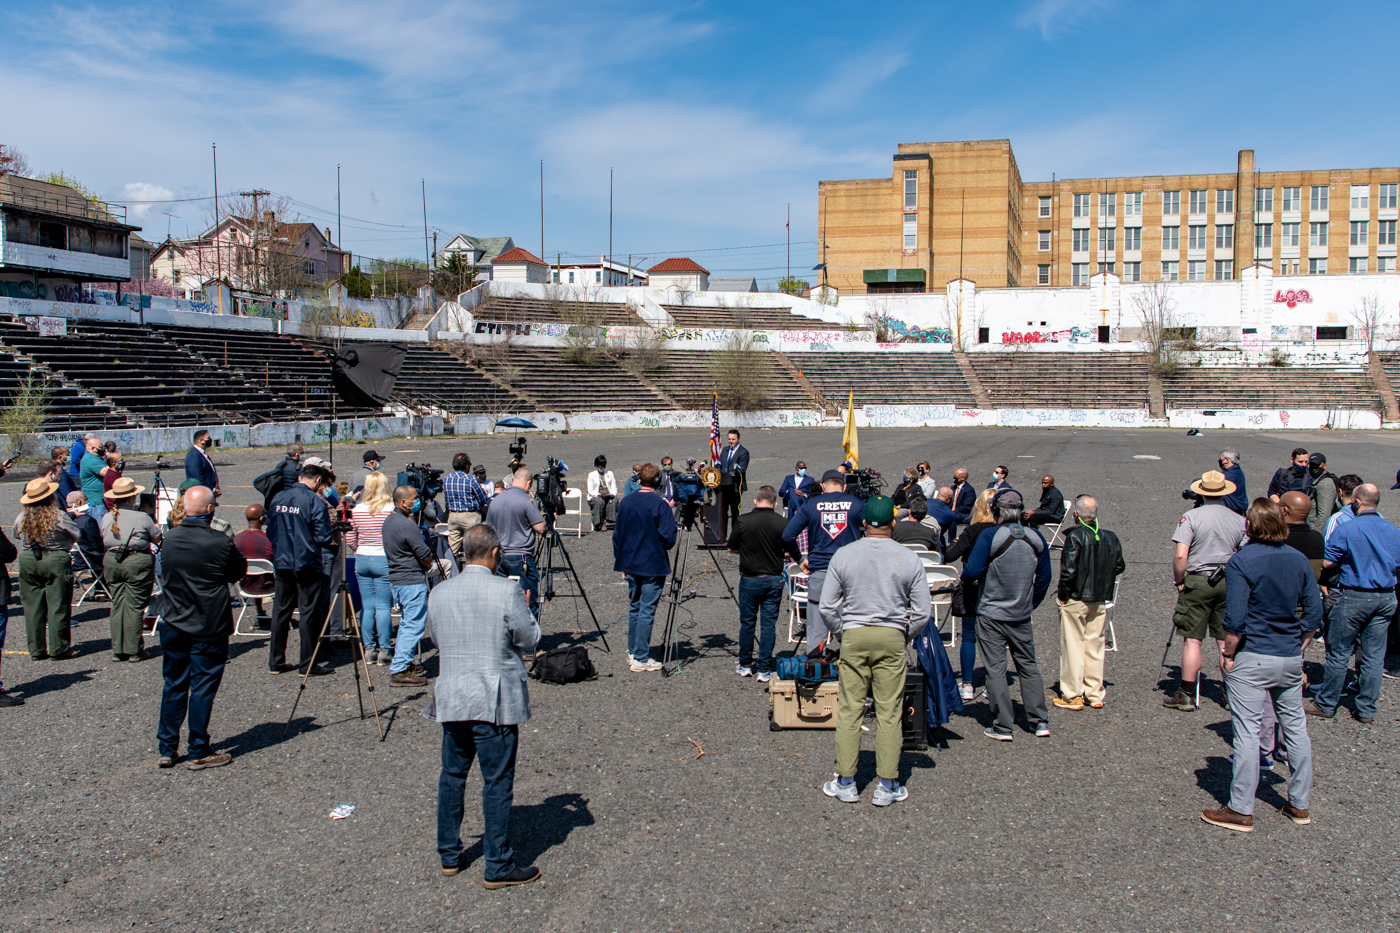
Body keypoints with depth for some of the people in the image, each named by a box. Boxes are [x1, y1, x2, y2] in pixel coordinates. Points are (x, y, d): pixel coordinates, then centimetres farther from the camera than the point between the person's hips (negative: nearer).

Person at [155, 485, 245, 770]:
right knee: (202, 688, 3)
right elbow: (239, 571, -1)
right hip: (208, 628, -5)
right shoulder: (220, 542, -17)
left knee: (173, 686, 15)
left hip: (172, 625, 5)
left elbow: (164, 575, 12)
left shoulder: (169, 538, 0)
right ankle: (199, 753, 9)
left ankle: (167, 750, 21)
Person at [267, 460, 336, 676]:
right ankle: (307, 664, 5)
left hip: (281, 562, 6)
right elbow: (323, 536, -14)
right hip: (306, 563, -6)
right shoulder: (315, 501, -13)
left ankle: (276, 661, 18)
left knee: (280, 610, 13)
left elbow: (270, 531, 12)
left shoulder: (278, 498, 6)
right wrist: (333, 541, 6)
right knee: (309, 612, 1)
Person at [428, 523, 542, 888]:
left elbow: (438, 640, 14)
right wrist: (524, 612, 10)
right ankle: (498, 866, 9)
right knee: (497, 782, 2)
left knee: (452, 775, 17)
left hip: (451, 699, 5)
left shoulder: (438, 594, 2)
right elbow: (530, 640, -7)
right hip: (495, 701, -5)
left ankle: (449, 855, 28)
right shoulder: (506, 592, -14)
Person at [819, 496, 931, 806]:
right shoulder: (909, 559, -2)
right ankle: (887, 786, 10)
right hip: (893, 638, 0)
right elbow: (923, 611, 1)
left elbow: (827, 607, 2)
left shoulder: (843, 555, -1)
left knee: (849, 711, 6)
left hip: (854, 636, 0)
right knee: (889, 713, 5)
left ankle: (845, 783, 13)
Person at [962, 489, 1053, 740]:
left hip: (991, 615, -4)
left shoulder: (989, 537, -17)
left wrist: (965, 577, 3)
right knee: (1028, 666, 16)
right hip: (1022, 616, 4)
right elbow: (1044, 577, 8)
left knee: (995, 669, 2)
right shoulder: (1036, 538, -1)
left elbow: (971, 572, -20)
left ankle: (1003, 727, 4)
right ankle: (1040, 721, 18)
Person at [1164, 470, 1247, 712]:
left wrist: (1179, 582, -2)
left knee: (1192, 639, 0)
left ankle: (1186, 695, 3)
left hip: (1197, 581, -3)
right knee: (1226, 640, 11)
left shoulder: (1190, 517, -9)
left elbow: (1180, 556, -15)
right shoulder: (1239, 520, 3)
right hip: (1228, 583, 3)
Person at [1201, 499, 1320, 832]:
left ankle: (1241, 810, 4)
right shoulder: (1298, 560, 4)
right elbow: (1314, 614, 6)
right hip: (1291, 658, 6)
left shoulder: (1241, 562, -13)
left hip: (1252, 658, -6)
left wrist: (1228, 654, -6)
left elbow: (1235, 620, -18)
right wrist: (1297, 647, 14)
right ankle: (1299, 804, 25)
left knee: (1247, 732, -1)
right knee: (1296, 727, 15)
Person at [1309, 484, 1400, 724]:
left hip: (1354, 597, -5)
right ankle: (1367, 709, 17)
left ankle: (1326, 704, 14)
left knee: (1339, 653, 5)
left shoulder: (1346, 529, -13)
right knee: (1374, 656, 10)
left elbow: (1326, 562, -11)